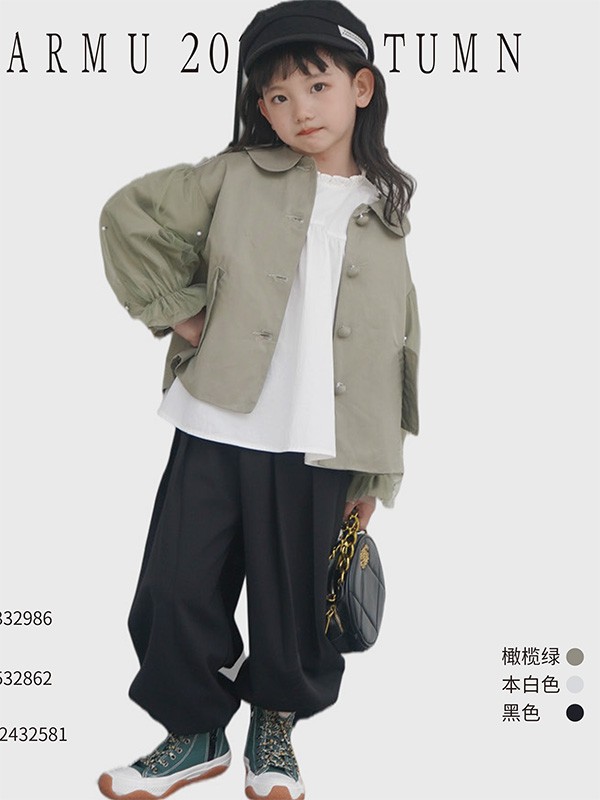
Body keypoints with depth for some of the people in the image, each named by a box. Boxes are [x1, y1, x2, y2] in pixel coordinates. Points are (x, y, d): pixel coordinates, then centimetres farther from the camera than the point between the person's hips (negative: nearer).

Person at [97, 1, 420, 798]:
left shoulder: (384, 216, 8)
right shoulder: (237, 176, 3)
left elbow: (395, 349, 9)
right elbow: (129, 214, 5)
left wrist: (376, 474, 7)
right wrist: (175, 309, -1)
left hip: (319, 452, 1)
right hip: (217, 432, 0)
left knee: (295, 600, 10)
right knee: (177, 590, 4)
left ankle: (276, 725, 36)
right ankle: (196, 731, 27)